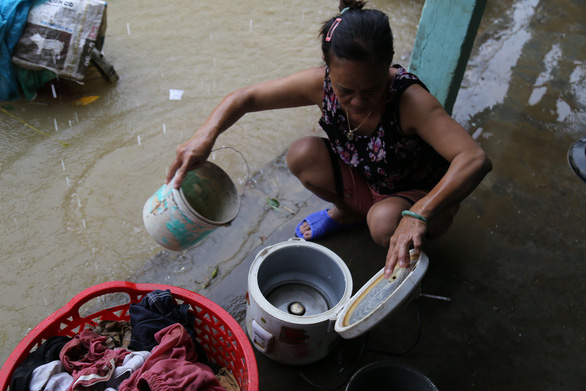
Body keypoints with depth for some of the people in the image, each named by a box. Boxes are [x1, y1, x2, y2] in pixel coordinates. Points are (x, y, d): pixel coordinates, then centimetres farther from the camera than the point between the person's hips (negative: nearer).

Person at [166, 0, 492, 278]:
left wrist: (417, 215, -58)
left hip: (424, 198, -3)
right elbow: (247, 97, -18)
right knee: (303, 155, -20)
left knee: (385, 222, -37)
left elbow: (475, 160, -45)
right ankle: (348, 213, 10)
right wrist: (207, 135, -37)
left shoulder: (410, 100, -36)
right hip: (364, 183, 4)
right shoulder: (322, 84, -23)